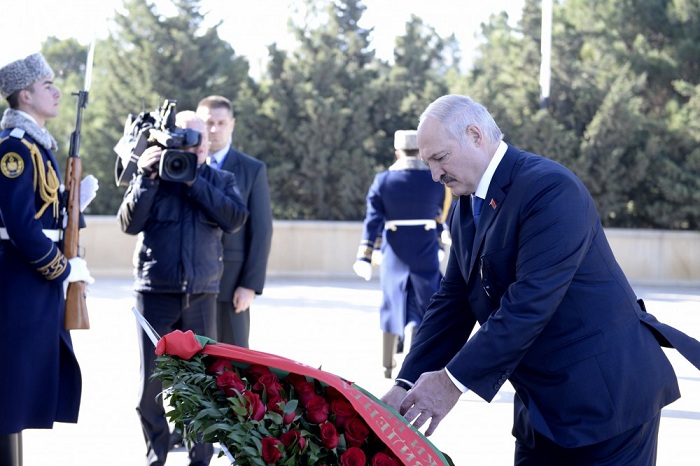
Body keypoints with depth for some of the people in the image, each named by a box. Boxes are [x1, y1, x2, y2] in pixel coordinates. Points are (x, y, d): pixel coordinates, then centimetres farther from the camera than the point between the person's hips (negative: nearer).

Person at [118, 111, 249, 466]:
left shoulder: (220, 181, 9)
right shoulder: (152, 176, 6)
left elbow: (235, 219, -9)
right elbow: (129, 223, -3)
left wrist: (194, 181, -11)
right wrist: (147, 178, -12)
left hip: (201, 296, 0)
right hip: (155, 293, 0)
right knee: (151, 382, 1)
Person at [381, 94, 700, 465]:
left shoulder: (550, 188, -20)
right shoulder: (466, 210, 9)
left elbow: (531, 302, -26)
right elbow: (452, 303, 8)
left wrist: (454, 379, -24)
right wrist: (407, 385, -3)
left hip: (607, 394, -8)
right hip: (541, 404, 8)